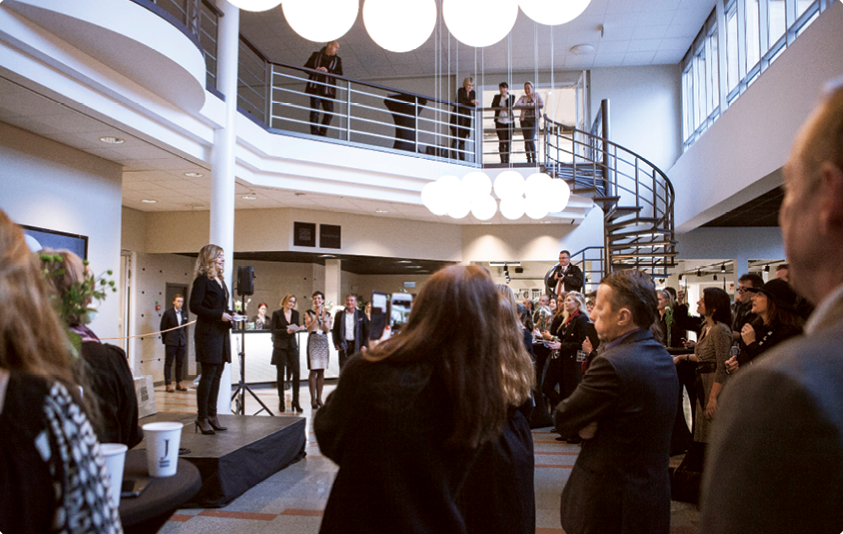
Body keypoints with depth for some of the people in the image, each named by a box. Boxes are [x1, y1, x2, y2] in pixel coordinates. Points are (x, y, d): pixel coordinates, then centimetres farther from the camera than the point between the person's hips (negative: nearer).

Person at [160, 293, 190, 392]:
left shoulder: (184, 313, 10)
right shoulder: (168, 313, -3)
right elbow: (162, 328, 0)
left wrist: (185, 341, 11)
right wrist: (165, 340, -1)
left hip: (182, 342, 4)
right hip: (171, 342, -4)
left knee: (180, 363, 8)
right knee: (168, 363, 1)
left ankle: (179, 383, 15)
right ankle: (168, 384, 6)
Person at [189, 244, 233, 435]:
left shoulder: (220, 281, 18)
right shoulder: (202, 280, -8)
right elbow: (195, 306, -15)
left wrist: (229, 314, 6)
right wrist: (219, 315, -18)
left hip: (221, 332, 8)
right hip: (208, 332, -8)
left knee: (217, 374, 10)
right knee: (208, 374, -5)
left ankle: (212, 414, 17)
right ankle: (202, 417, 5)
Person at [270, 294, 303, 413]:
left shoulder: (295, 313, 10)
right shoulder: (277, 314, -2)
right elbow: (273, 330, -7)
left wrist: (299, 328, -7)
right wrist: (286, 331, -20)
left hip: (292, 346, 3)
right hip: (280, 346, -3)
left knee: (296, 373, -6)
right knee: (280, 373, 3)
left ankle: (296, 401, 2)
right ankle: (281, 401, 13)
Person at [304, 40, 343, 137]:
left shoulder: (337, 60, 14)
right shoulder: (316, 55, 12)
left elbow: (339, 74, 0)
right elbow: (306, 67, 11)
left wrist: (327, 71, -16)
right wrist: (315, 70, -10)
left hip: (327, 89, 2)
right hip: (315, 88, -2)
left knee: (329, 112, -4)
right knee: (314, 110, -8)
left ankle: (322, 134, 6)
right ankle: (314, 134, -7)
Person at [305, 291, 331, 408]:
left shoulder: (327, 314, 11)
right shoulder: (309, 313, 4)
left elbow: (327, 330, 2)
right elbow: (309, 328, -9)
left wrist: (324, 318, -12)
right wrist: (317, 316, -14)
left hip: (323, 341, 3)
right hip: (313, 341, -3)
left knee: (321, 371, 5)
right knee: (313, 371, -6)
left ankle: (319, 398, 12)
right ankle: (313, 399, -1)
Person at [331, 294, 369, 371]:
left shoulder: (361, 315, 6)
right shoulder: (339, 315, 8)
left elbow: (366, 331, 6)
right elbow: (335, 331, 10)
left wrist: (364, 345, -3)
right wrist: (336, 344, -1)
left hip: (357, 345, -1)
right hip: (344, 345, 1)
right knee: (343, 369, 0)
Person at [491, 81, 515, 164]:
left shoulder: (511, 97, 9)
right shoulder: (497, 97, 11)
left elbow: (510, 105, -7)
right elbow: (493, 106, -5)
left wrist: (506, 96, -3)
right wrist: (504, 109, -10)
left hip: (509, 121, 0)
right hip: (500, 121, 0)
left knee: (508, 141, -1)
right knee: (501, 141, -7)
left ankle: (507, 160, 6)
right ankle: (502, 160, -3)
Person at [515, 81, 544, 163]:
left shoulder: (536, 95, 10)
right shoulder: (523, 98, 11)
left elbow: (542, 104, -4)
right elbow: (516, 105, -8)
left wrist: (531, 105, -9)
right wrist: (529, 104, -13)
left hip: (533, 120, -2)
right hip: (524, 120, 2)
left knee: (531, 140, -14)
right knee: (526, 140, -1)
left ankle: (534, 159, -7)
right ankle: (528, 159, 5)